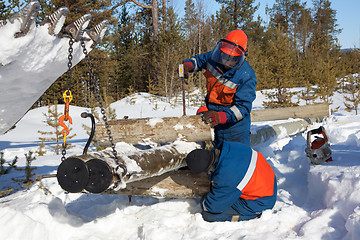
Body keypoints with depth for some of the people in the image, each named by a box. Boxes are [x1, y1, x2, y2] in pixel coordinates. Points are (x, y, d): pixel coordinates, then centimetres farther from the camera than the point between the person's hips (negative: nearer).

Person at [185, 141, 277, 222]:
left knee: (208, 214, -10)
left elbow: (213, 206, -17)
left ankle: (255, 213, -1)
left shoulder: (224, 179, -33)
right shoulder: (231, 146, -13)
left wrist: (203, 203, 6)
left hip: (259, 204, -9)